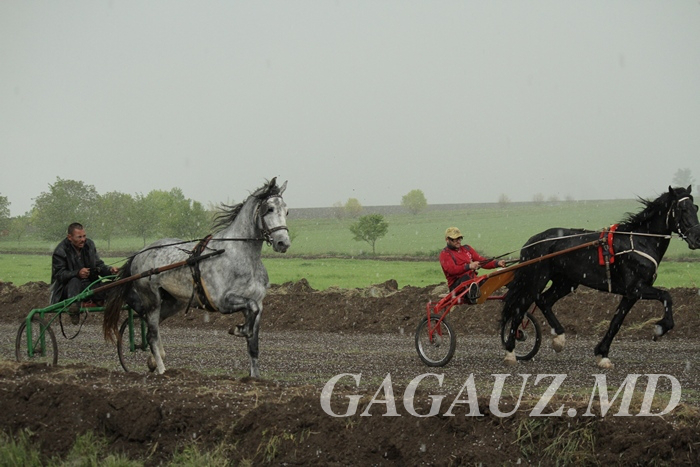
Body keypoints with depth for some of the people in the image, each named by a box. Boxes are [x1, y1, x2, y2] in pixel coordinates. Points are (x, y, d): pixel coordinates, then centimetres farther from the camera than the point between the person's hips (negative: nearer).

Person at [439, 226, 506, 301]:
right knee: (465, 277, -39)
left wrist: (497, 263, 0)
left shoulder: (467, 248, 22)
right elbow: (452, 269, -17)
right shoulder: (444, 254, 2)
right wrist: (469, 266, -31)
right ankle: (472, 295, -70)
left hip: (473, 281, 7)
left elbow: (482, 261, 17)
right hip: (456, 285, -7)